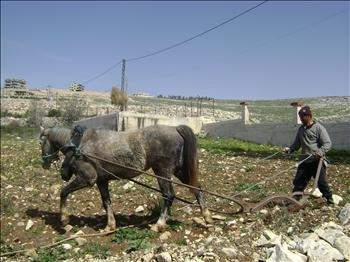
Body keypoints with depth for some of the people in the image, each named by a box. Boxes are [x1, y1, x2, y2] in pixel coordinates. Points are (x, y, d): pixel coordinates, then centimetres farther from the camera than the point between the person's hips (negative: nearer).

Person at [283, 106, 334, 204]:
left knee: (322, 182, -1)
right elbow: (296, 144, 20)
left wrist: (321, 152, -28)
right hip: (304, 161, 6)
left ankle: (330, 200, 17)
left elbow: (327, 143, -10)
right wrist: (289, 149, 1)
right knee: (298, 182, 8)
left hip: (317, 161, -6)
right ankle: (295, 199, 21)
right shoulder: (301, 129, 15)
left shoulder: (318, 127, -5)